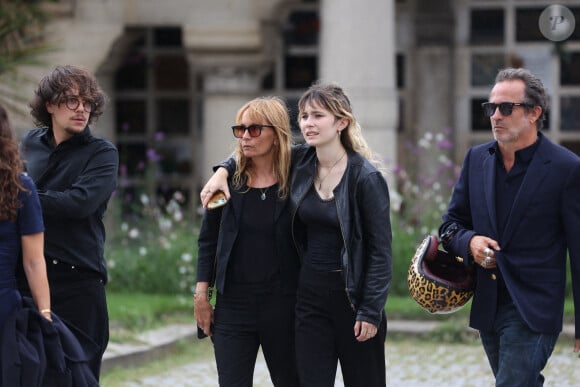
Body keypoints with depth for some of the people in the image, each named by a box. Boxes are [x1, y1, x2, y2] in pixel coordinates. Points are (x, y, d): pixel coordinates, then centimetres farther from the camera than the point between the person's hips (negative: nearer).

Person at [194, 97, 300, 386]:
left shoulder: (294, 181, -4)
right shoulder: (229, 181, 3)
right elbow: (208, 239, 9)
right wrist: (201, 294, 4)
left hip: (282, 305, -2)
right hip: (233, 305, 2)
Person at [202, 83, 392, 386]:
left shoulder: (366, 177, -12)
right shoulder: (300, 163, 3)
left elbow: (381, 250, -11)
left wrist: (371, 312, -15)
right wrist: (222, 170, 4)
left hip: (352, 297, -4)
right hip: (310, 296, 5)